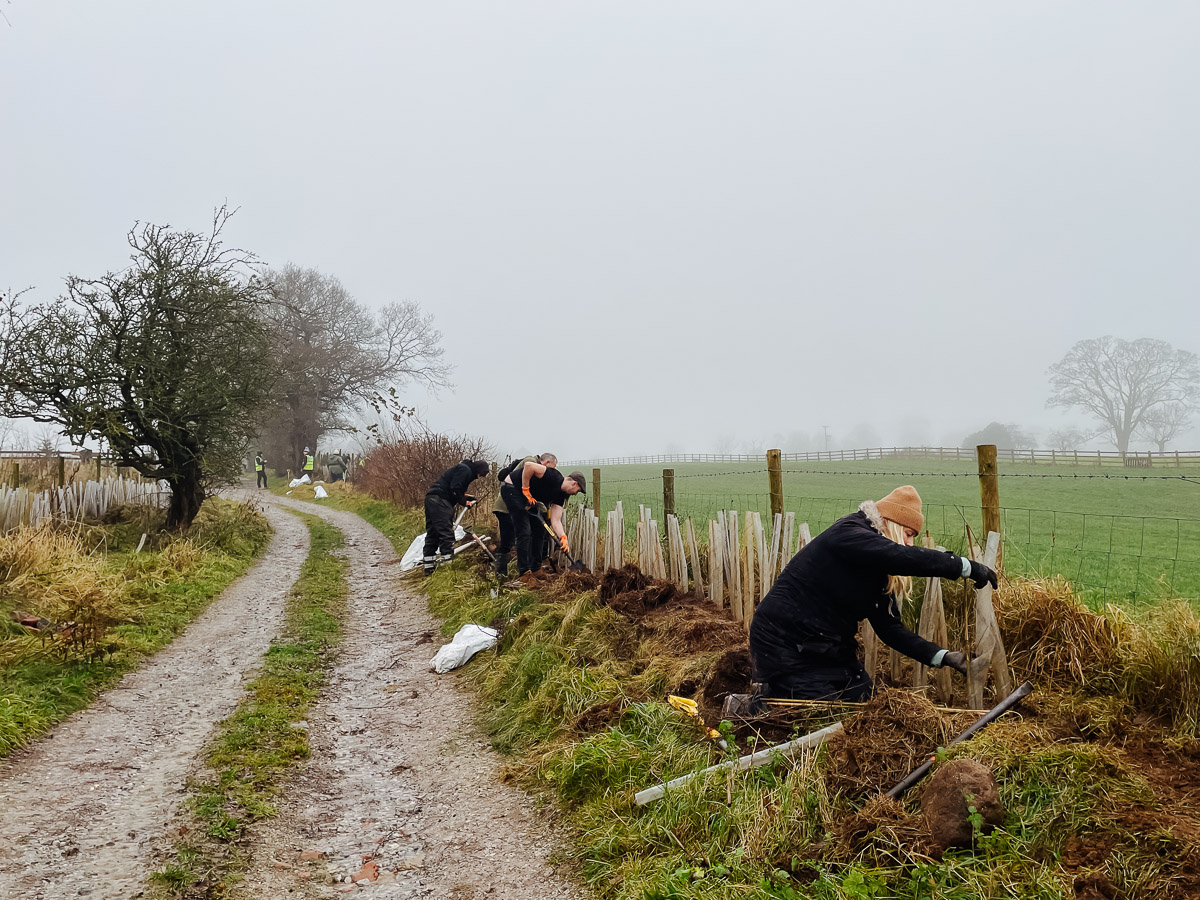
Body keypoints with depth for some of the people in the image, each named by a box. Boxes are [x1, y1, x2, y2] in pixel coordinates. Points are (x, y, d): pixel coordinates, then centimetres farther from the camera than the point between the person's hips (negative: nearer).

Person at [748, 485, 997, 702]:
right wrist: (966, 567, -29)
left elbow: (890, 628, 6)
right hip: (785, 646, -10)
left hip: (830, 648, 10)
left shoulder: (875, 568, 10)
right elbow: (903, 557, -34)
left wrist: (943, 656, -4)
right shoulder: (846, 534, -19)